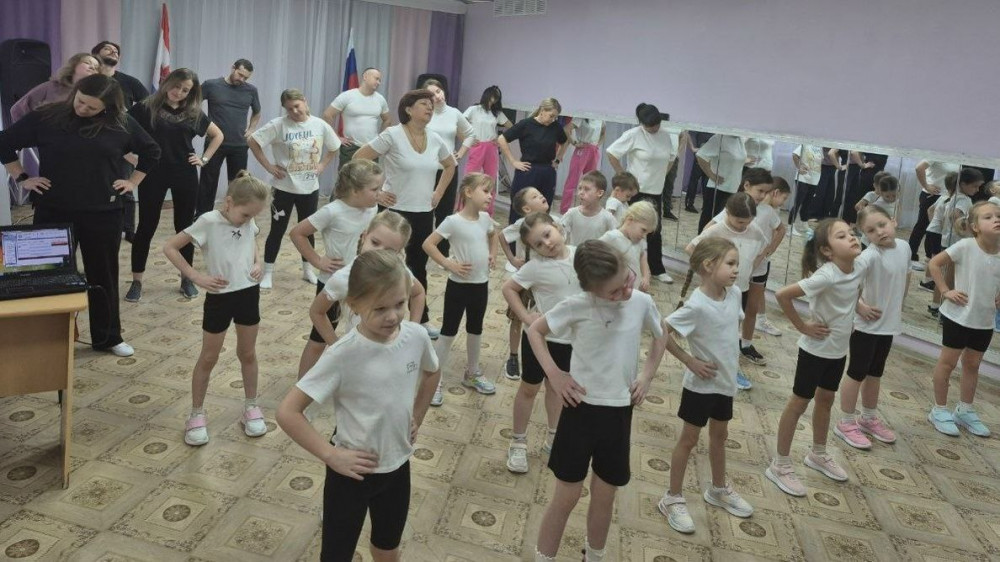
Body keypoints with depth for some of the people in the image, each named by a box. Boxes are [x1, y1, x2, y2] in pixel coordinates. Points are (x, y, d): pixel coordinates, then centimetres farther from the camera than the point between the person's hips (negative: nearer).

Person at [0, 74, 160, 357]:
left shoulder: (122, 124, -3)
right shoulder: (45, 118, -5)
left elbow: (151, 151, 12)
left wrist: (133, 181, 6)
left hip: (103, 213, 1)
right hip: (53, 211, 0)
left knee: (104, 276, 10)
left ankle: (108, 337, 24)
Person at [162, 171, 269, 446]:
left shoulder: (249, 222, -1)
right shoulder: (208, 222, -17)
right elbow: (170, 248, -14)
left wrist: (258, 264, 0)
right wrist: (196, 277, -19)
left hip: (249, 293, 4)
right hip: (219, 297, -4)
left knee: (247, 353, 16)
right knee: (208, 358, 9)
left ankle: (251, 407, 31)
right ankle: (197, 414, 23)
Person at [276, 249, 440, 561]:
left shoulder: (417, 336, -13)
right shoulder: (343, 355, -26)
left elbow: (432, 372, 11)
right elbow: (288, 412, -23)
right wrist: (331, 455, -21)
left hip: (398, 465, 4)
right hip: (354, 472, -4)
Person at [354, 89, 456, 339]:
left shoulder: (435, 139, 4)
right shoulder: (392, 135, -13)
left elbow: (450, 165, 22)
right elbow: (358, 160, -12)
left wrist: (438, 193, 12)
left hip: (425, 213, 6)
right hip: (396, 212, -6)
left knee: (418, 266, 16)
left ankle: (422, 319, 29)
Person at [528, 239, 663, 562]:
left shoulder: (642, 303, -5)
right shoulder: (577, 306, -15)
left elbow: (661, 340, 15)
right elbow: (535, 331, -3)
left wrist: (647, 376, 3)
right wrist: (554, 374, -12)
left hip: (620, 411, 3)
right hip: (582, 407, -3)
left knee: (604, 496, 17)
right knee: (567, 496, 6)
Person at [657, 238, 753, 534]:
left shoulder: (734, 294, -5)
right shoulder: (697, 306, -27)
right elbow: (662, 332, -25)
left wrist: (732, 354, 4)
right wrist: (690, 361, -21)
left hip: (726, 380, 7)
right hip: (701, 383, -7)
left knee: (720, 435, 22)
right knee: (689, 438, 6)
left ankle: (719, 490, 42)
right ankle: (673, 498, 21)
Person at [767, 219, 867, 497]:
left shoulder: (859, 269, -6)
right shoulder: (825, 276, -29)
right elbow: (782, 295, -32)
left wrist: (849, 318, 4)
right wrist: (802, 326, -22)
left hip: (840, 348, 7)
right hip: (816, 348, -7)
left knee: (826, 400, 21)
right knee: (799, 403, 4)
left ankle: (818, 455, 41)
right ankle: (780, 465, 16)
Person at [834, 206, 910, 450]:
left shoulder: (904, 247, -3)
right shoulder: (870, 256, -24)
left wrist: (899, 304, 12)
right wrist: (860, 307, -27)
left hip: (889, 323, 7)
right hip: (867, 325, -7)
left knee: (875, 373, 21)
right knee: (857, 373, 5)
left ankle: (869, 418, 37)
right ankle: (846, 423, 19)